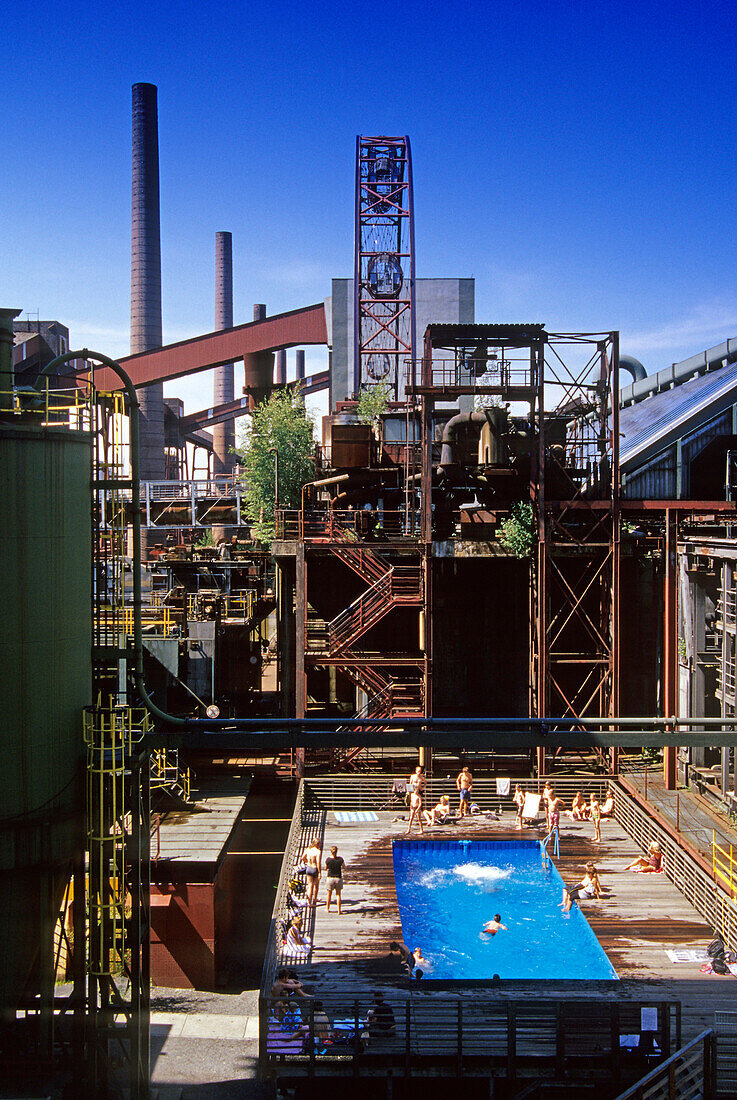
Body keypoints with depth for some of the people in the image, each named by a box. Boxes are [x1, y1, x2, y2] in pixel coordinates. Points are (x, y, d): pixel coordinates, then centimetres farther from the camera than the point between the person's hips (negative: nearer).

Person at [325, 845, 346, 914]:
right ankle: (339, 910, 11)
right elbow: (344, 866, 6)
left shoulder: (328, 859, -13)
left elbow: (326, 868, 4)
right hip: (338, 878, 0)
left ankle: (327, 909, 31)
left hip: (330, 878, 0)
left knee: (329, 894, 17)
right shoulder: (340, 859, -12)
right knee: (338, 894, 12)